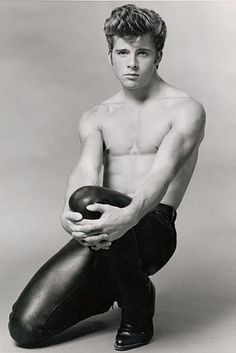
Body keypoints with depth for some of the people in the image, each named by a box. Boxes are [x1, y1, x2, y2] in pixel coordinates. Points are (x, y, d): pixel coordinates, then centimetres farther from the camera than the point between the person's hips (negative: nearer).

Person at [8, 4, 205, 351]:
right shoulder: (96, 118, 15)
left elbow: (163, 172, -17)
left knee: (89, 200, -39)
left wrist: (128, 215, -38)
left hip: (153, 230, -4)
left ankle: (138, 304, -11)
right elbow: (86, 169, -5)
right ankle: (111, 289, 18)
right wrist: (69, 213, -29)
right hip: (100, 230, 5)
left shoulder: (186, 110, 1)